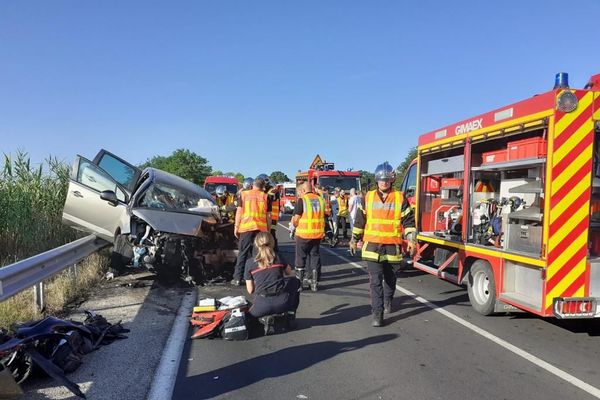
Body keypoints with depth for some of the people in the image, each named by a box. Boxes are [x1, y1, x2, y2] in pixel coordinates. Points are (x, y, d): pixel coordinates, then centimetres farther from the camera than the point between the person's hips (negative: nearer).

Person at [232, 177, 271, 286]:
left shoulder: (243, 194, 6)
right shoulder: (265, 197, 7)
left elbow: (239, 211, 2)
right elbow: (268, 216, 7)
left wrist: (236, 227, 6)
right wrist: (269, 229, 13)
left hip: (246, 227, 0)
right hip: (261, 228, 1)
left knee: (243, 253, 6)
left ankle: (237, 278, 6)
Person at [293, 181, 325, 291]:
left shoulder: (301, 200, -11)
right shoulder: (320, 200, 5)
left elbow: (295, 219, -12)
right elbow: (323, 217, 12)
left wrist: (295, 225, 8)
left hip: (303, 234, -4)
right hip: (318, 234, 4)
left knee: (301, 257, 9)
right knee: (315, 256, 13)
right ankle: (315, 282, 15)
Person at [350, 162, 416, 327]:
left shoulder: (400, 198, 1)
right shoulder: (368, 197, 4)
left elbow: (408, 220, 3)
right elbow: (360, 220, 11)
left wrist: (411, 239, -8)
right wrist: (354, 239, 13)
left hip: (393, 247, 0)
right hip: (372, 246, 0)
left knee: (390, 278, 17)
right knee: (375, 281, -5)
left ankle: (388, 301, 43)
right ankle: (377, 314, -3)